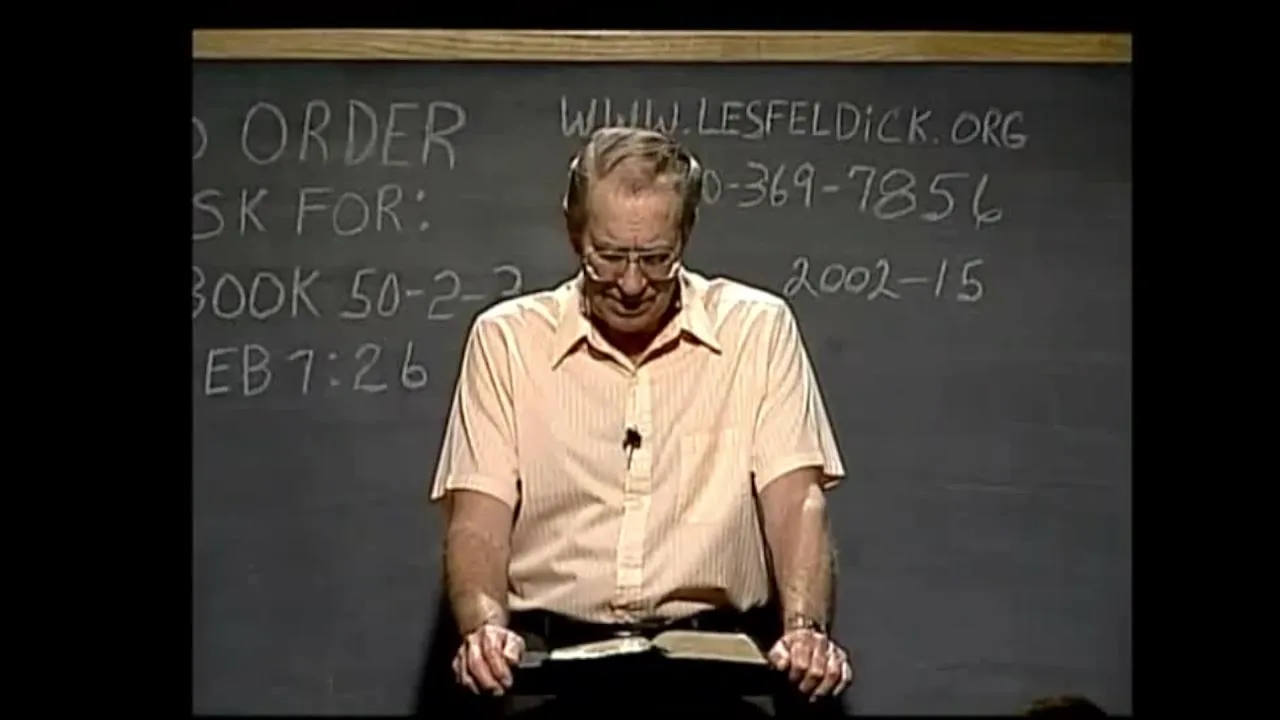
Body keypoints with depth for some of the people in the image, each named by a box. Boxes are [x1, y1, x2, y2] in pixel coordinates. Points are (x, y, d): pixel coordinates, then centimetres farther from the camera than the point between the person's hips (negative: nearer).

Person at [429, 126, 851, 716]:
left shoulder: (759, 328, 5)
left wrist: (806, 629, -19)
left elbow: (794, 500, -1)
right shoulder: (506, 337, 6)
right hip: (551, 655, 0)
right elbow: (479, 516, 1)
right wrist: (485, 626, -19)